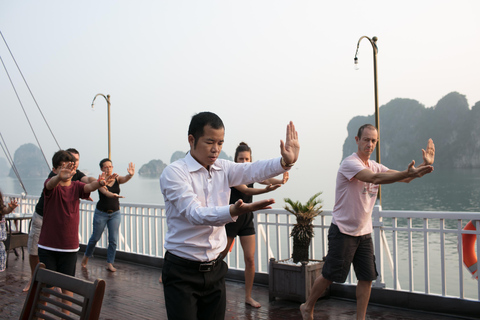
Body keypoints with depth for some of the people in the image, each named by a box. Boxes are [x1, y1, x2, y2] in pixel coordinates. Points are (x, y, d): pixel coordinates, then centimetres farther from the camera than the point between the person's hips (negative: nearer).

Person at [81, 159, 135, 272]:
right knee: (95, 238, 10)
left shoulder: (117, 179, -1)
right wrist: (113, 195, -51)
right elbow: (104, 192, -29)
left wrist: (130, 175, -46)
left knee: (113, 240, -2)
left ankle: (109, 263, 9)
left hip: (115, 213, 2)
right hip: (101, 213, -2)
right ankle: (86, 257, 34)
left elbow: (125, 179, -22)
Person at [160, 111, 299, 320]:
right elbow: (194, 213, -26)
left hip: (215, 269, 5)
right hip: (182, 272, -5)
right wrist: (234, 211, -42)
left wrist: (285, 161, -30)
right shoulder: (174, 173, -13)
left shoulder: (222, 169, 5)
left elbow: (253, 170, -11)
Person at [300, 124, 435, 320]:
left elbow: (403, 178, 3)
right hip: (343, 231, -7)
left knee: (367, 278, 5)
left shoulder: (374, 166, 9)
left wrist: (423, 167, -14)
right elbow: (375, 178, -32)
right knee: (330, 276, 2)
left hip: (364, 232, 7)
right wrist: (408, 173, -41)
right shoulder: (350, 163, -16)